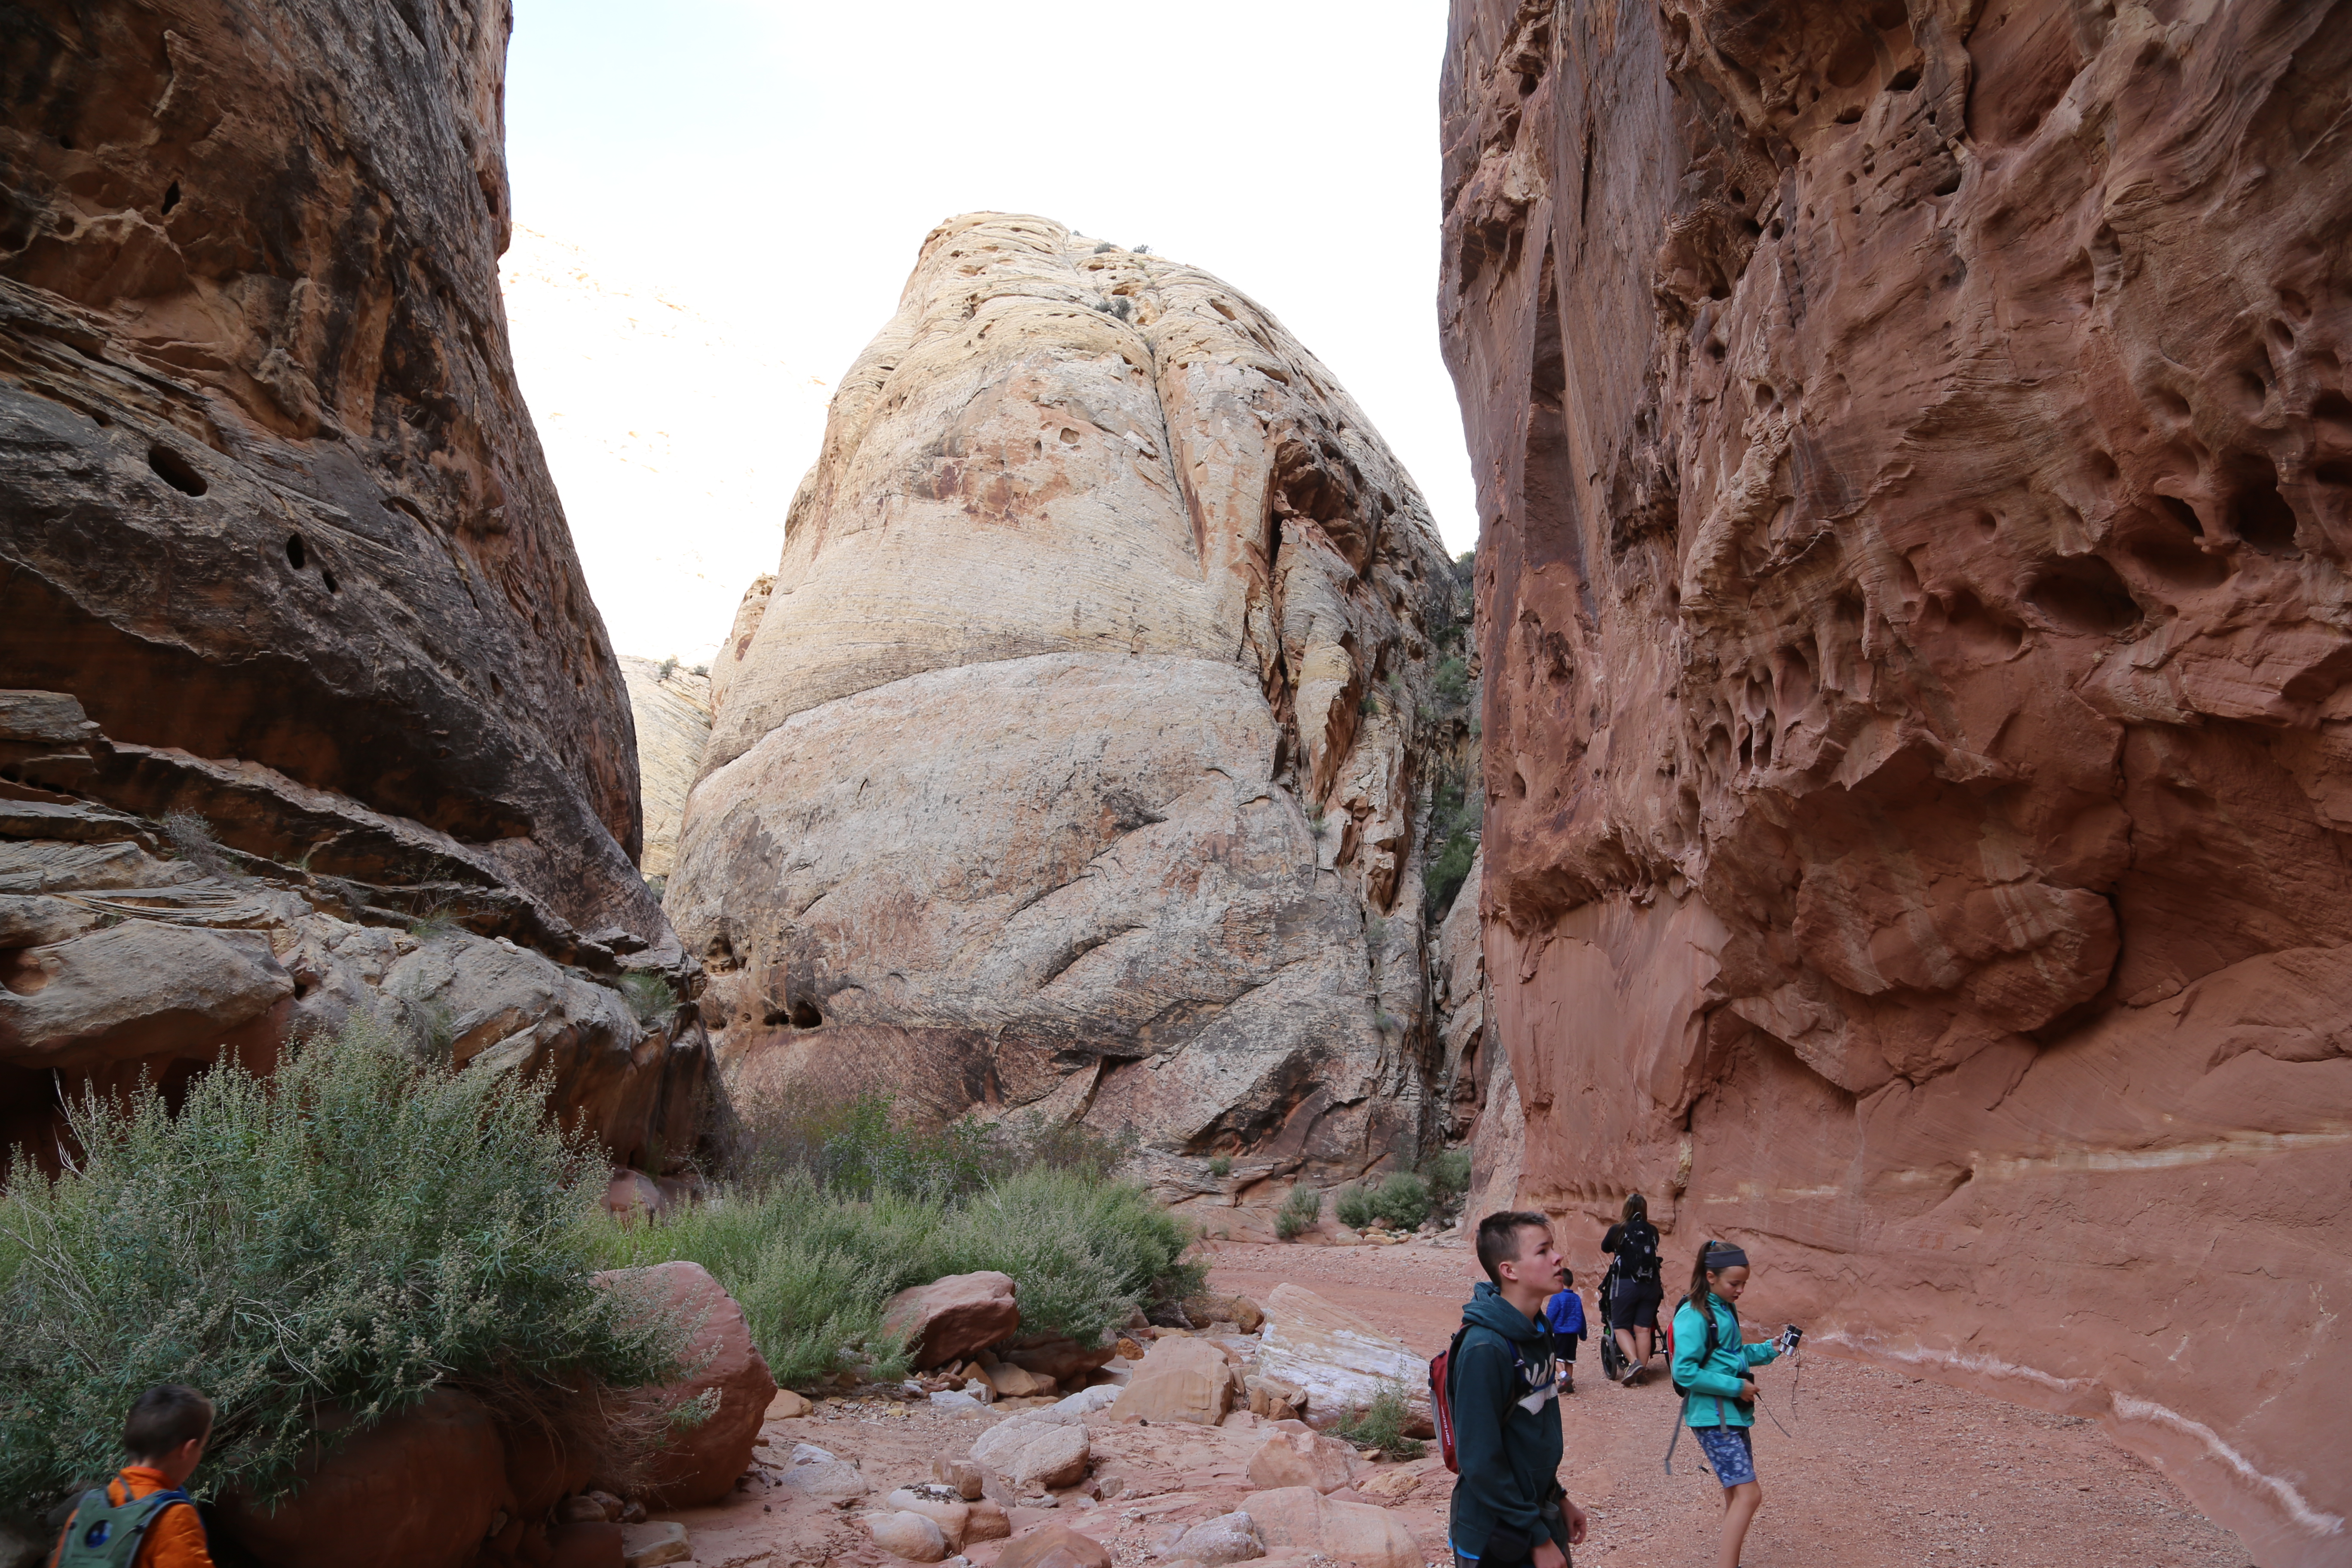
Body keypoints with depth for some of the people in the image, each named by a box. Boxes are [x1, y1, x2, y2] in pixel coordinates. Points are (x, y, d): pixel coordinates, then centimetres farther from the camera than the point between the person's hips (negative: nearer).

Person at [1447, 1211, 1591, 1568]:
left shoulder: (1538, 1331, 2)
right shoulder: (1484, 1349, -26)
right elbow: (1480, 1460, -24)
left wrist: (1557, 1498, 15)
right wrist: (1537, 1538, -18)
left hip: (1540, 1515, 8)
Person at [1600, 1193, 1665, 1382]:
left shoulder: (1618, 1230, -7)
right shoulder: (1653, 1231, 2)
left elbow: (1605, 1248, 11)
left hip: (1626, 1284, -3)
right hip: (1651, 1286, 3)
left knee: (1621, 1327, 7)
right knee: (1643, 1328, 8)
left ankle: (1634, 1362, -14)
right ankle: (1642, 1371, 9)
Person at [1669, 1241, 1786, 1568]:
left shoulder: (1725, 1308, 9)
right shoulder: (1694, 1315, -17)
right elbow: (1684, 1372, -22)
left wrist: (1767, 1350, 7)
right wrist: (1736, 1386, -19)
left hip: (1734, 1412, 9)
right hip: (1712, 1415, -9)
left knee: (1737, 1492, 15)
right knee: (1749, 1494, -12)